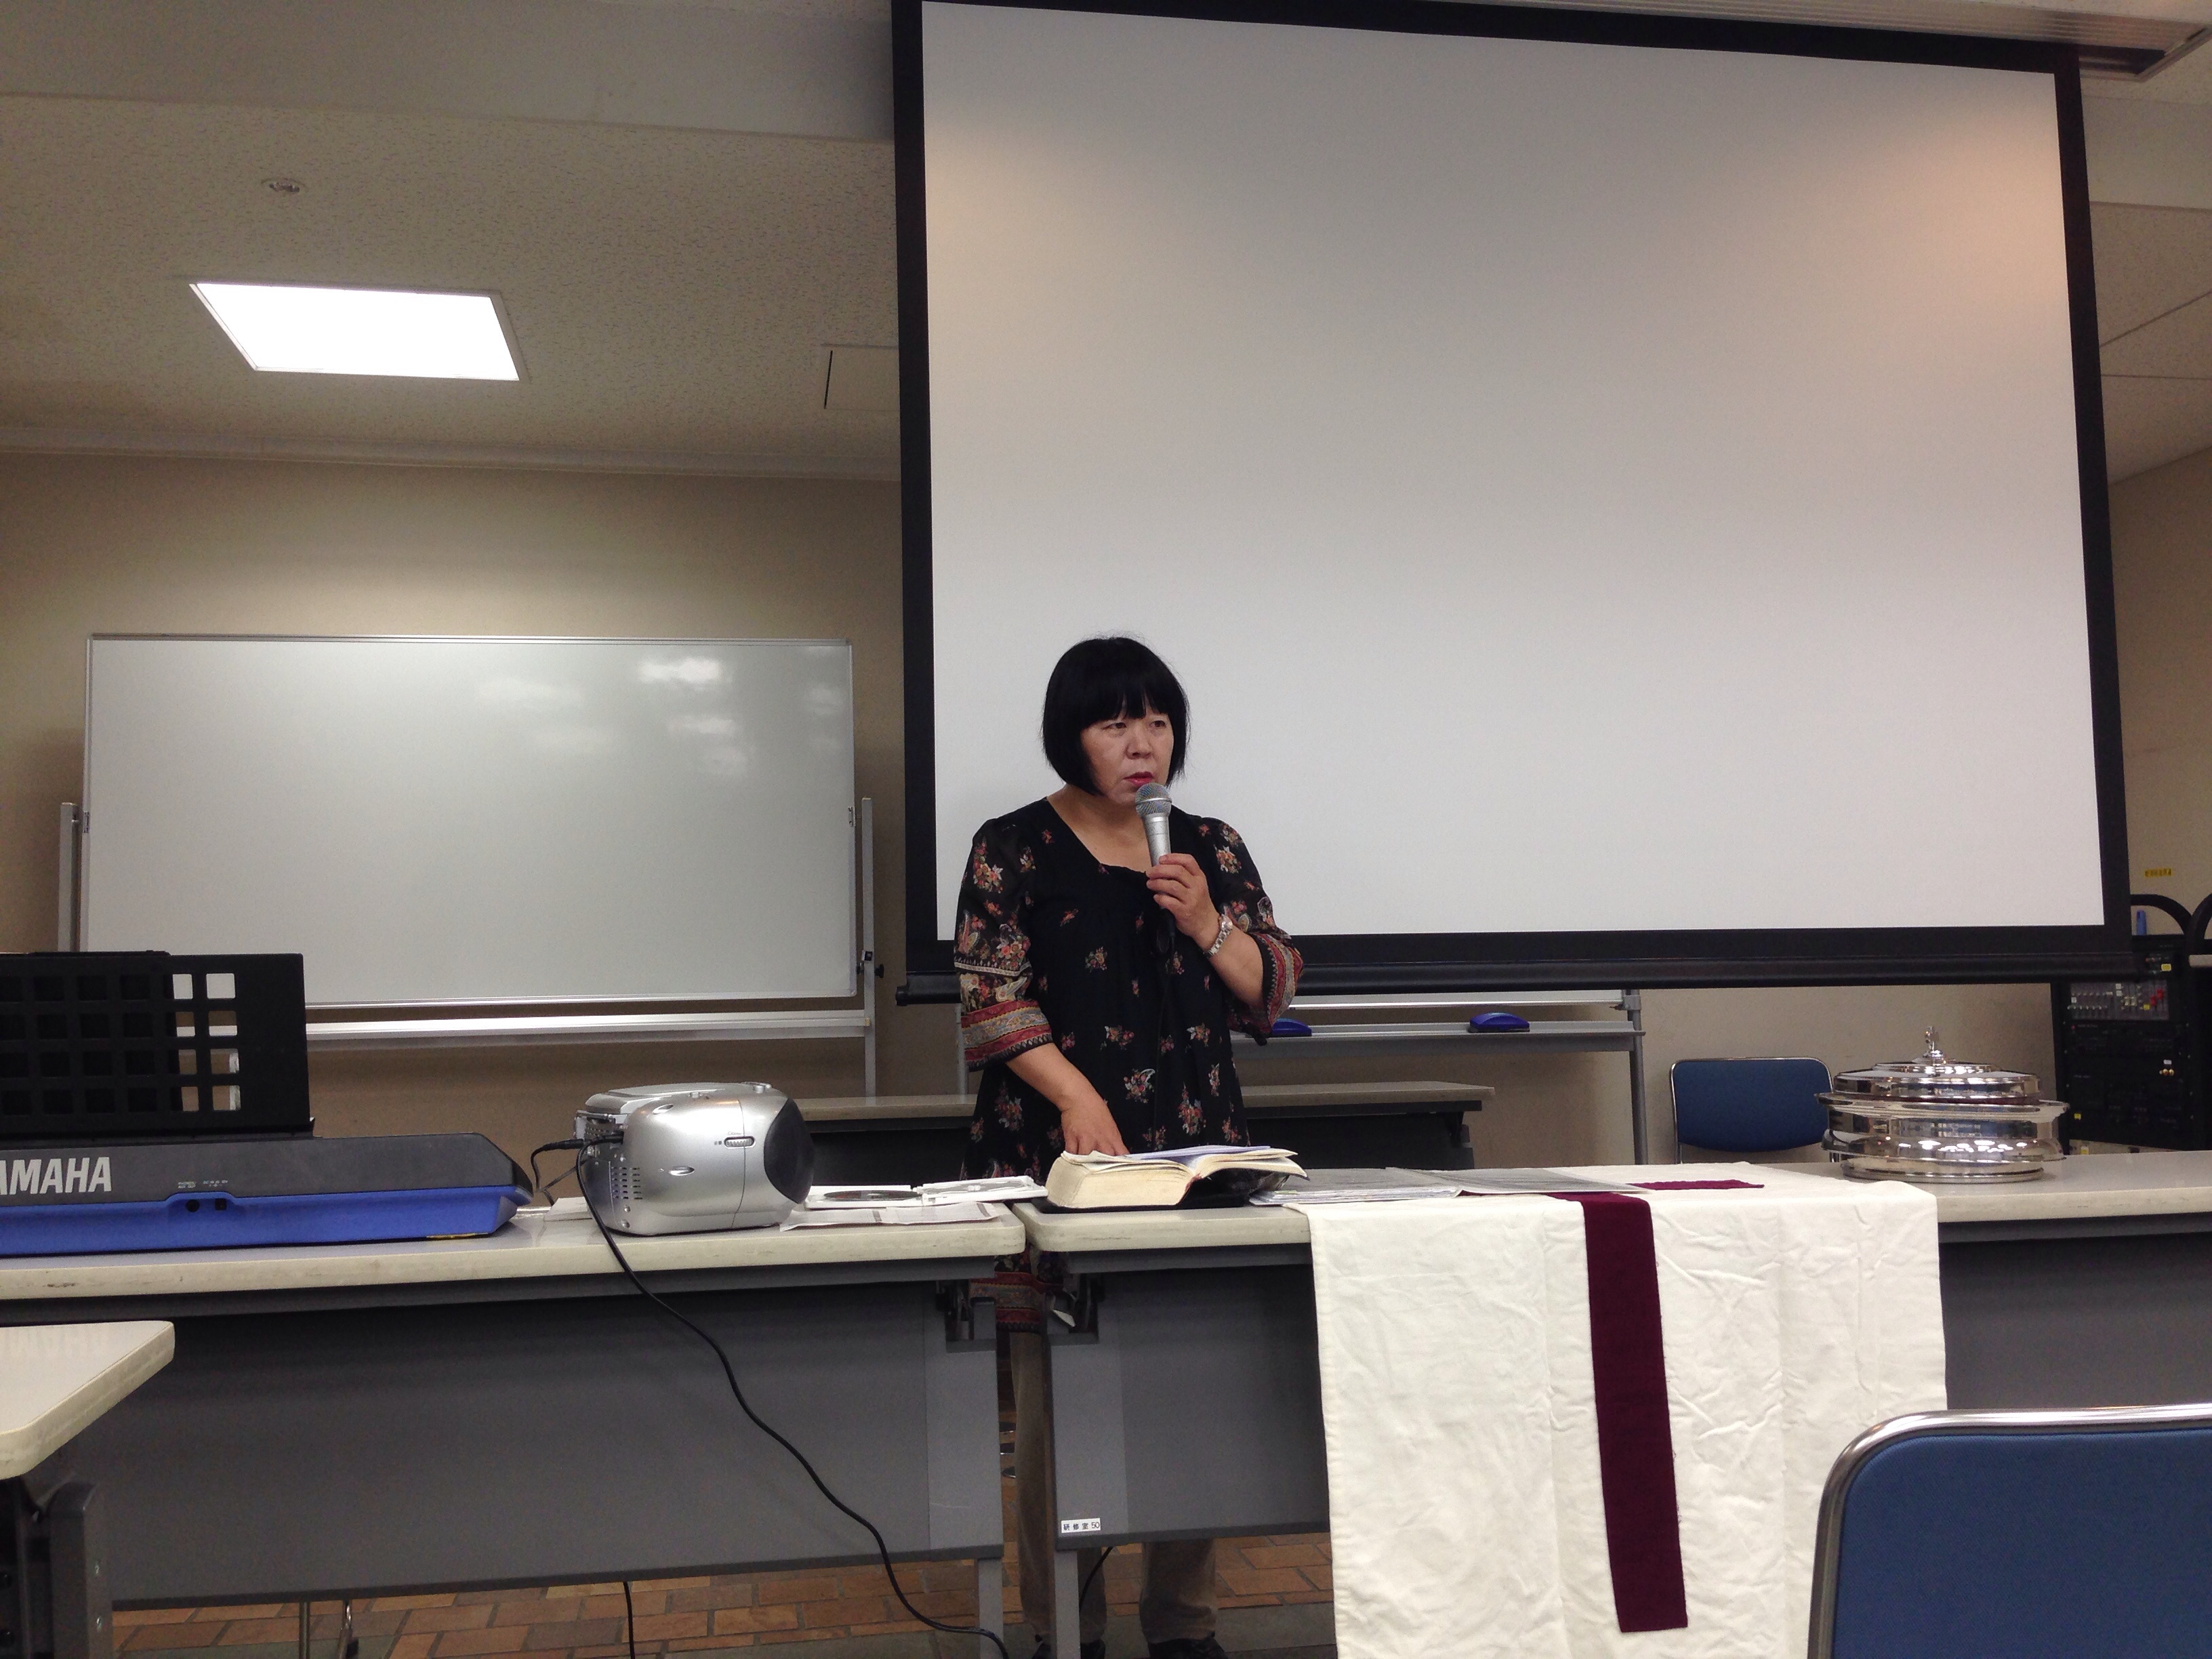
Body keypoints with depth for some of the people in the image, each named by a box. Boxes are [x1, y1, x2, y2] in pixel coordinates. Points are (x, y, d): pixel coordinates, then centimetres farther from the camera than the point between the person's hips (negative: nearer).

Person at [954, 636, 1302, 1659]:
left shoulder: (1211, 848, 12)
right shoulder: (1014, 850, 2)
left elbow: (1270, 994, 10)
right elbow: (993, 1000, -5)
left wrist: (1205, 922, -8)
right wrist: (1077, 1094, -18)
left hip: (1196, 1152, 3)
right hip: (1055, 1151, -3)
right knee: (1056, 1391, -2)